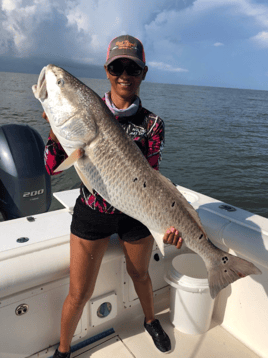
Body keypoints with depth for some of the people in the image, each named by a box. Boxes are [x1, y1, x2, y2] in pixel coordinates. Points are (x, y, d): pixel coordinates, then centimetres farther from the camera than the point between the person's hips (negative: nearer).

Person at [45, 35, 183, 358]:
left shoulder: (152, 123, -7)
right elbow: (53, 167, -10)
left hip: (137, 213, 1)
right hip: (91, 212, 0)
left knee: (140, 274, 25)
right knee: (80, 293, 11)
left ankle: (150, 321, 58)